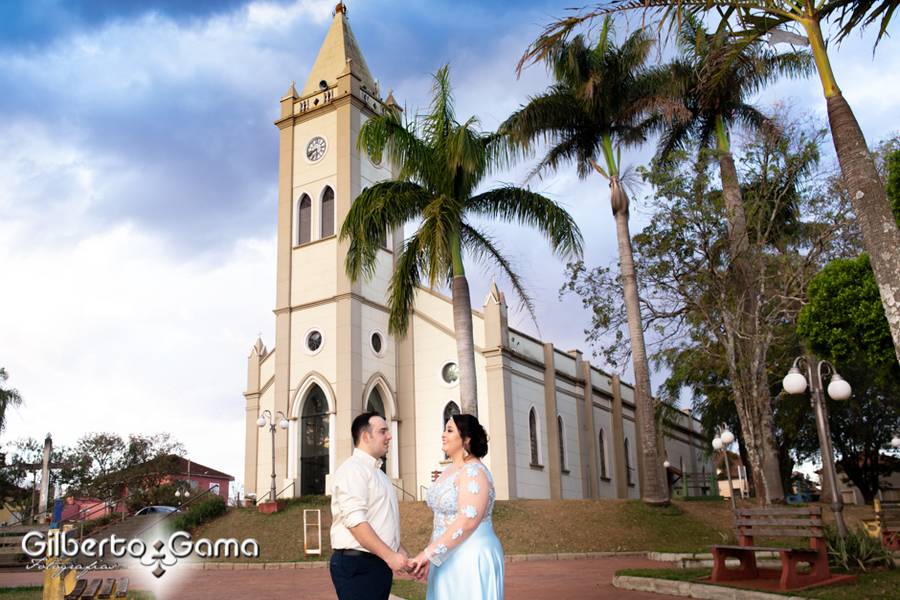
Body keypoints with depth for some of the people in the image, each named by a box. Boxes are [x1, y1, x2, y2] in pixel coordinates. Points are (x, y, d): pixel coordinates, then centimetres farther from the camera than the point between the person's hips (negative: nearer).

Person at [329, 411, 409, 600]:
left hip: (379, 563, 9)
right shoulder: (353, 469, -11)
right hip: (357, 565, -9)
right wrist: (390, 556, -21)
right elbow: (355, 521, -21)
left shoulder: (377, 472, 19)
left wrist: (402, 554, 13)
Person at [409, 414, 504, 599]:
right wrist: (429, 556, 12)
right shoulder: (449, 471, 12)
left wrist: (429, 552, -23)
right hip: (448, 557, 8)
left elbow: (467, 522, -24)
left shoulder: (474, 471, -15)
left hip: (472, 558, -8)